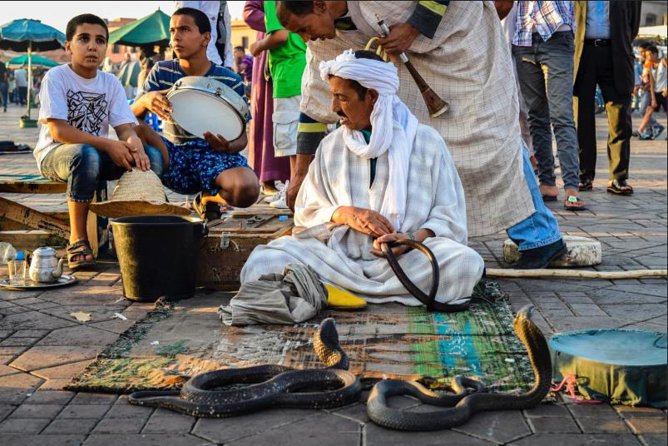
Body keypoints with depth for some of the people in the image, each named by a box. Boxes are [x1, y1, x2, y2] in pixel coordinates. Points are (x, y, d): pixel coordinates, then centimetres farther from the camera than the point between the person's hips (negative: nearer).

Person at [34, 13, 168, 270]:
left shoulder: (111, 82, 5)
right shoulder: (56, 77, -10)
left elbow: (126, 127, -3)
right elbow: (57, 131, -20)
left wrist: (133, 141, -29)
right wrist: (107, 144, -29)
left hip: (101, 153, 5)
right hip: (54, 153, -5)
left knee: (152, 156, -19)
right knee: (87, 155, -40)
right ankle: (78, 239, -24)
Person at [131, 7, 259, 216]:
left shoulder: (230, 81, -4)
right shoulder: (162, 72, 1)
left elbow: (241, 137, 0)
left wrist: (228, 146, -26)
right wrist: (145, 101, -27)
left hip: (213, 154, -1)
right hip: (171, 154, 1)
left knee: (247, 189, -33)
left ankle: (209, 198, 4)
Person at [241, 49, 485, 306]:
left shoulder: (425, 141, 6)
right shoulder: (331, 146, 13)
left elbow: (449, 214, 4)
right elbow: (307, 215, 12)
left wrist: (415, 238, -16)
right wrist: (343, 214, -10)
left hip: (405, 258, -1)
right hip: (338, 255, 2)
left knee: (466, 263, -33)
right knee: (259, 265, -23)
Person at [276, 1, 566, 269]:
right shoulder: (326, 41, -8)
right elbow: (315, 103, -4)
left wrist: (413, 29, -29)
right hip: (416, 55, 7)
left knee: (487, 135, -10)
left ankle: (542, 238, -1)